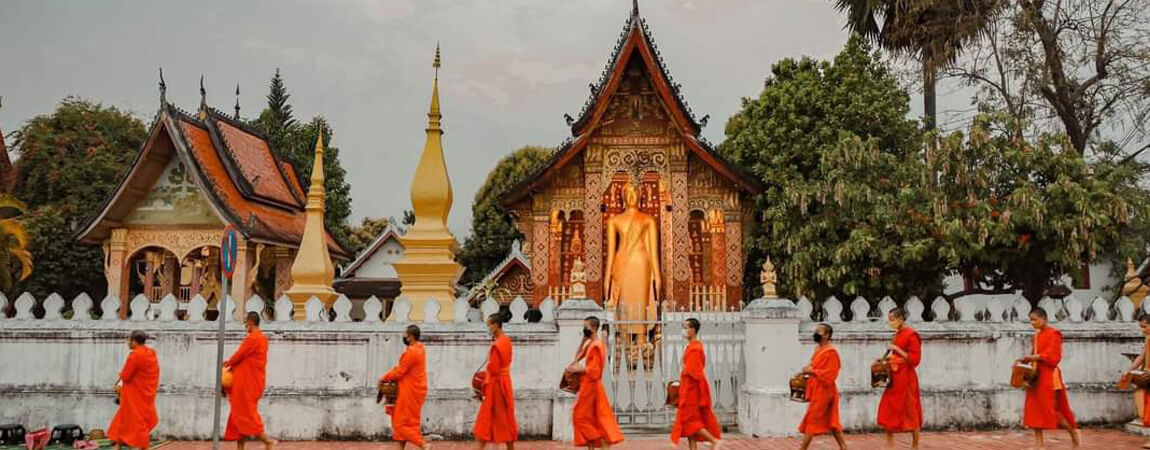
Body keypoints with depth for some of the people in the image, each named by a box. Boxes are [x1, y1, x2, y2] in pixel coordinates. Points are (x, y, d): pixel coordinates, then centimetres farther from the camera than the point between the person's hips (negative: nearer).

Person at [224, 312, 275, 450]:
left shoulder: (252, 338, -18)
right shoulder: (261, 338, 13)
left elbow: (239, 355, -14)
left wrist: (227, 364, 5)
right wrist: (231, 362, 12)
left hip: (247, 383, -10)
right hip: (252, 381, 10)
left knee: (245, 414, -5)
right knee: (241, 414, 12)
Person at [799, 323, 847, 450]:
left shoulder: (830, 352, -17)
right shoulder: (819, 350, 13)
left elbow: (829, 374, -22)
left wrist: (811, 371, -19)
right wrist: (807, 371, 5)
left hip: (823, 391, -10)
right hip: (817, 390, 10)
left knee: (812, 420, -4)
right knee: (831, 421, 13)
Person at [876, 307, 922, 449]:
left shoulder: (911, 335, -14)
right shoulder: (897, 334, 11)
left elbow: (914, 360, -18)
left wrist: (897, 349, -20)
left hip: (906, 378, -9)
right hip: (894, 377, 9)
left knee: (911, 412, 2)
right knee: (888, 411, 7)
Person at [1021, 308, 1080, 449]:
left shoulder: (1054, 333, -10)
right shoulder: (1037, 335, 14)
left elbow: (1053, 356, -17)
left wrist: (1033, 357, -21)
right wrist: (1027, 359, 1)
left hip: (1049, 376, -8)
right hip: (1036, 376, 8)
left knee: (1051, 409, -3)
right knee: (1034, 408, 3)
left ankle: (1073, 431, 20)